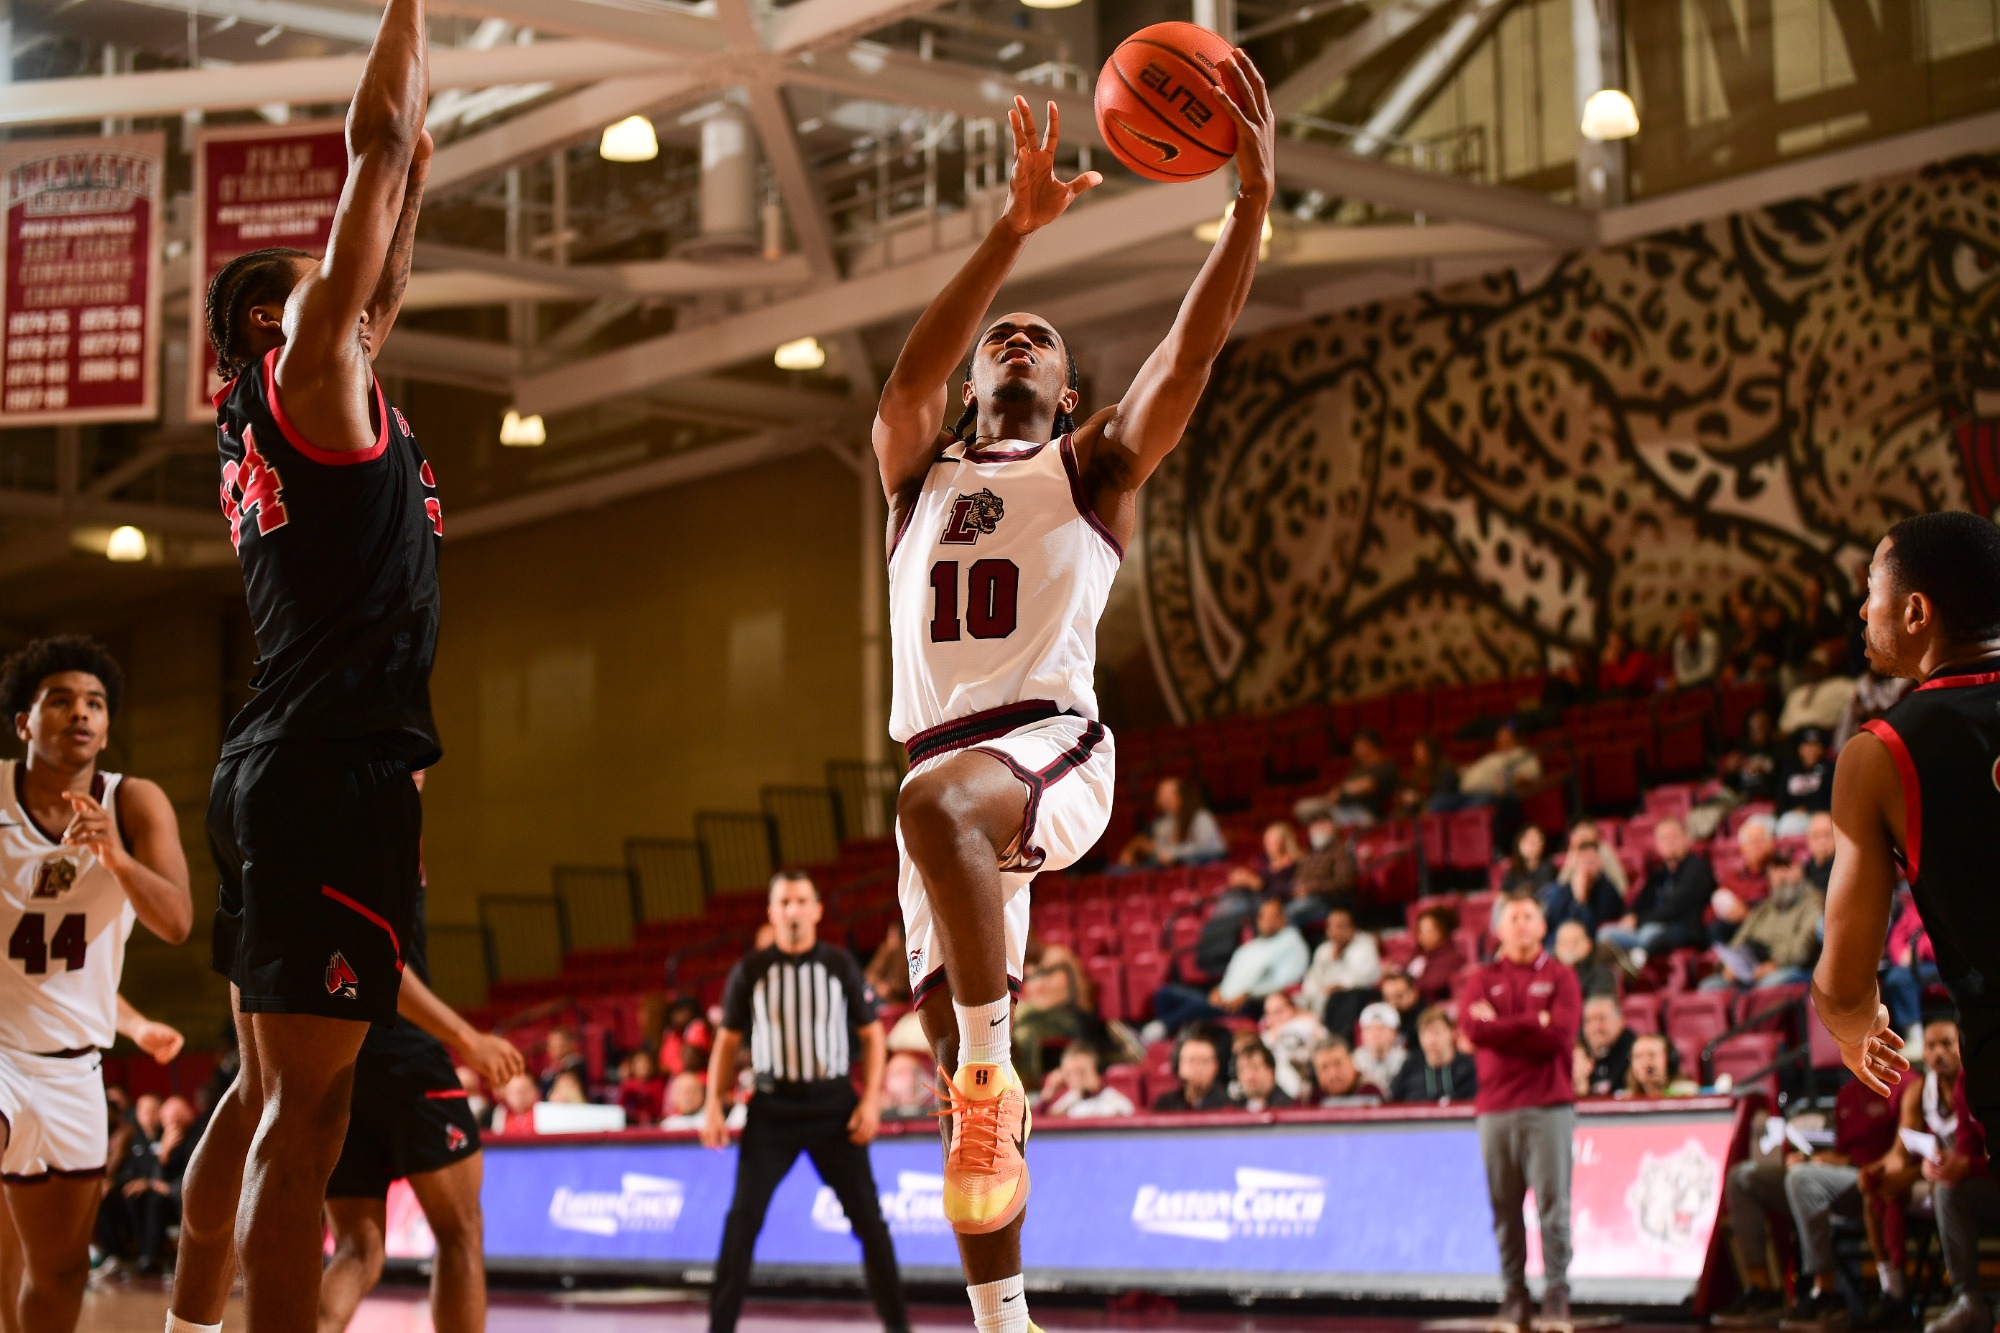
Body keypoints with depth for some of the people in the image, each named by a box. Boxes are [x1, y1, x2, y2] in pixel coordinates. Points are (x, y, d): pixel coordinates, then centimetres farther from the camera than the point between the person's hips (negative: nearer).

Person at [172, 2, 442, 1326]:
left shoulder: (276, 419, 19)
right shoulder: (305, 374, -3)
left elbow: (383, 286, 33)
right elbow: (379, 138, -4)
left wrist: (421, 169, 32)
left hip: (281, 773, 10)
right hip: (336, 772, -10)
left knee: (267, 1090, 15)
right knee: (306, 1104, -12)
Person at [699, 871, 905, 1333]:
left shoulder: (840, 965, 1)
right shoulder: (750, 971, 1)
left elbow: (872, 1035, 5)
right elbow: (727, 1041, 8)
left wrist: (871, 1100, -6)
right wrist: (713, 1106, -2)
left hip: (834, 1104, 0)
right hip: (773, 1105, 0)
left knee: (868, 1217, 1)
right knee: (742, 1220, -4)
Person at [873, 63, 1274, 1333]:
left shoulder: (1092, 466, 15)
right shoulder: (919, 470, 21)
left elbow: (1192, 356, -1)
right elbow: (911, 377, -1)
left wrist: (1253, 200, -14)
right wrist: (1014, 231, -13)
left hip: (1053, 744, -4)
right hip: (947, 764, 4)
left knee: (937, 801, -40)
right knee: (966, 1080, 2)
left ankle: (991, 1076, -29)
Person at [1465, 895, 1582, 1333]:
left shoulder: (1559, 977, 9)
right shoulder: (1482, 979, 13)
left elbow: (1561, 1034, -6)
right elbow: (1475, 1030, -4)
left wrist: (1501, 1027, -4)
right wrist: (1534, 1025, -6)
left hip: (1549, 1106, -2)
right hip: (1495, 1108, 2)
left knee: (1553, 1204, -7)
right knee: (1505, 1208, 1)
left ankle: (1557, 1298, -4)